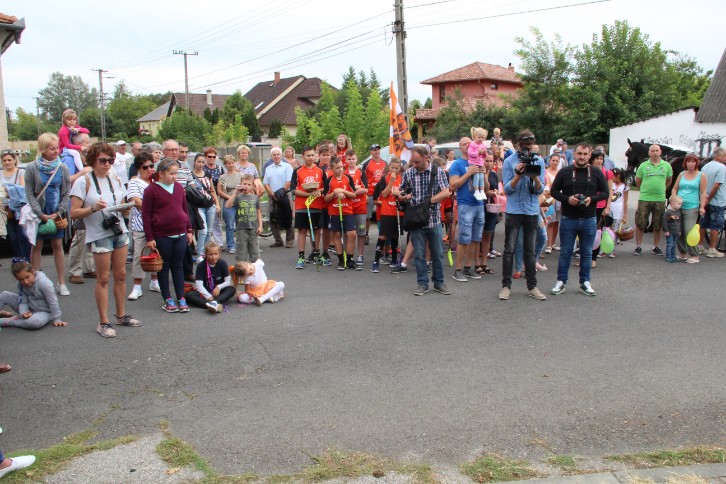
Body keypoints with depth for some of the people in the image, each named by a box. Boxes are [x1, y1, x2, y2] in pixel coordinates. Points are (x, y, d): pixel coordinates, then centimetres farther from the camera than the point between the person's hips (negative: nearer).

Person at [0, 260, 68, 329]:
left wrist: (56, 319, -18)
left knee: (35, 322, -41)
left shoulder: (43, 282, -24)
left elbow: (53, 302, -21)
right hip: (29, 310, 6)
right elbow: (23, 301, -7)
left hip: (44, 312, -6)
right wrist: (23, 312, -28)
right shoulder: (21, 285, -5)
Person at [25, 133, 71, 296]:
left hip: (57, 214, 1)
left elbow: (67, 193, 0)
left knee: (58, 245, 6)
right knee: (36, 246, 6)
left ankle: (61, 283, 11)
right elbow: (29, 193, -6)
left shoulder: (62, 168, -2)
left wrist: (59, 212, -9)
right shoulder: (32, 168, -7)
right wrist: (41, 214, -12)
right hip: (38, 213, -1)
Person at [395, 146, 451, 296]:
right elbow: (402, 192, 12)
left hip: (434, 219, -1)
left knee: (437, 253, 8)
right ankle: (422, 283, 15)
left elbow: (446, 193, -10)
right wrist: (399, 195, -12)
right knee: (419, 254, 4)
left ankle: (438, 282, 20)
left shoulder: (438, 172, -2)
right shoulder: (408, 173, 3)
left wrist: (429, 201, -19)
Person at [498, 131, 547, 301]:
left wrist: (535, 177, -20)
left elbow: (540, 190, -1)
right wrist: (518, 174, -22)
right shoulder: (509, 161, -4)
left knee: (530, 251, 8)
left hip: (532, 211, 2)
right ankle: (506, 286, 8)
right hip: (513, 211, -2)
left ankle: (532, 287, 14)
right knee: (509, 250, 1)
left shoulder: (538, 161, 3)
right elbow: (507, 189, -8)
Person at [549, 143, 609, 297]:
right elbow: (554, 191, 3)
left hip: (589, 220, 1)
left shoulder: (597, 173, 3)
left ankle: (585, 282, 20)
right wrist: (567, 199, -14)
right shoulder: (564, 172, 1)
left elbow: (605, 192, 5)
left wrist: (592, 199, -13)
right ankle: (561, 281, 15)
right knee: (565, 252, 5)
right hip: (568, 219, -1)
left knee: (587, 252, 9)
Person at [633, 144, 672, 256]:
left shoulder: (666, 166, 5)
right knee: (640, 225, 0)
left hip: (660, 200, 1)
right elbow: (638, 182, 11)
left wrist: (661, 190, 13)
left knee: (658, 226, 8)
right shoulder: (643, 166, 2)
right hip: (644, 199, -1)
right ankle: (638, 247, 10)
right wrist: (645, 190, 10)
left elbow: (669, 181, 18)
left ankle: (656, 247, 20)